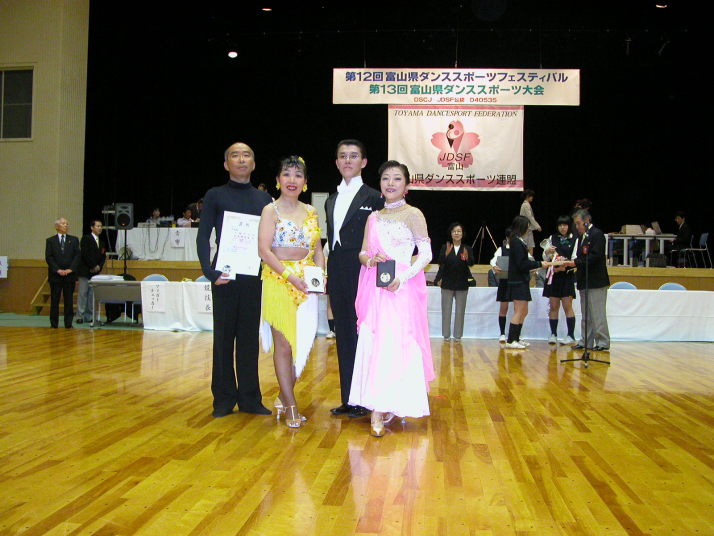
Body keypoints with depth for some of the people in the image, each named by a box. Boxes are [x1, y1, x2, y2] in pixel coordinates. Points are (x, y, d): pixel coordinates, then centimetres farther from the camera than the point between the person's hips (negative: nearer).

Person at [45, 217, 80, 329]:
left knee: (69, 300, 1)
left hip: (70, 274, 1)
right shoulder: (50, 240, 7)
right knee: (54, 300, 2)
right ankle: (54, 323, 9)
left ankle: (68, 323, 6)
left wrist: (70, 269, -10)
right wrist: (58, 270, -12)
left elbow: (77, 256, 2)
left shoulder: (74, 240, 10)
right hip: (55, 275, -1)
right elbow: (48, 257, 0)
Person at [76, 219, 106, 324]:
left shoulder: (101, 242, 17)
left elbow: (103, 256, 15)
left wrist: (99, 266, -3)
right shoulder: (86, 238, -3)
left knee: (92, 295, 5)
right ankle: (80, 316, 1)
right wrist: (93, 266, -12)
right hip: (85, 271, -6)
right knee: (83, 294, -3)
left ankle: (89, 316, 8)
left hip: (95, 272, 6)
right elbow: (85, 254, -12)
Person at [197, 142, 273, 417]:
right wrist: (209, 271, -11)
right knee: (223, 336, 3)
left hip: (255, 276, 2)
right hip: (225, 276, -2)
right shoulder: (215, 195, 6)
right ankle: (223, 399, 13)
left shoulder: (264, 199, 13)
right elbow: (203, 236, 1)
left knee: (250, 337, 6)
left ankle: (250, 398, 15)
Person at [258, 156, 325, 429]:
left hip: (307, 284, 5)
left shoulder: (311, 212, 14)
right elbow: (264, 250, -9)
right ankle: (290, 406, 7)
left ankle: (284, 396, 22)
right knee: (284, 344, -3)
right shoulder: (270, 210, 0)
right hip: (279, 282, -4)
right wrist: (290, 276, -18)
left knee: (303, 343, 4)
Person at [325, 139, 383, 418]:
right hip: (337, 274, 7)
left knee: (361, 333, -1)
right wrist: (328, 275, 12)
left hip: (362, 273, -6)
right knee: (343, 335, 10)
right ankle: (347, 399, 19)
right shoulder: (331, 201, 18)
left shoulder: (373, 197, -3)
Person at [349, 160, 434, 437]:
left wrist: (402, 278, -18)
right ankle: (379, 407, 10)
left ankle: (381, 411, -7)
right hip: (374, 289, 5)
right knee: (372, 343, 0)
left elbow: (426, 253, -6)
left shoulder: (413, 214, 1)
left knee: (396, 344, -10)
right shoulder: (373, 217, 16)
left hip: (400, 289, -5)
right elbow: (363, 253, 14)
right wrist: (370, 259, -10)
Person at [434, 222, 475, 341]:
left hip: (462, 283, 0)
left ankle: (458, 335, 12)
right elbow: (440, 263, -5)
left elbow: (472, 263, -12)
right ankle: (446, 335, 13)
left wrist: (467, 259, -31)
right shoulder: (445, 248, 3)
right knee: (446, 310, 4)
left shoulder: (467, 249, 3)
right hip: (447, 282, 0)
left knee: (460, 311, 4)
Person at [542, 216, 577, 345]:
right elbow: (545, 258, 9)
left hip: (567, 276, -3)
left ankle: (571, 336, -1)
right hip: (553, 275, 3)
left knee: (567, 306, -4)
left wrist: (565, 266, -17)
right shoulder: (552, 238, 10)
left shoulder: (574, 240, 0)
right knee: (553, 306, 4)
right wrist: (547, 251, -11)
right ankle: (553, 334, 6)